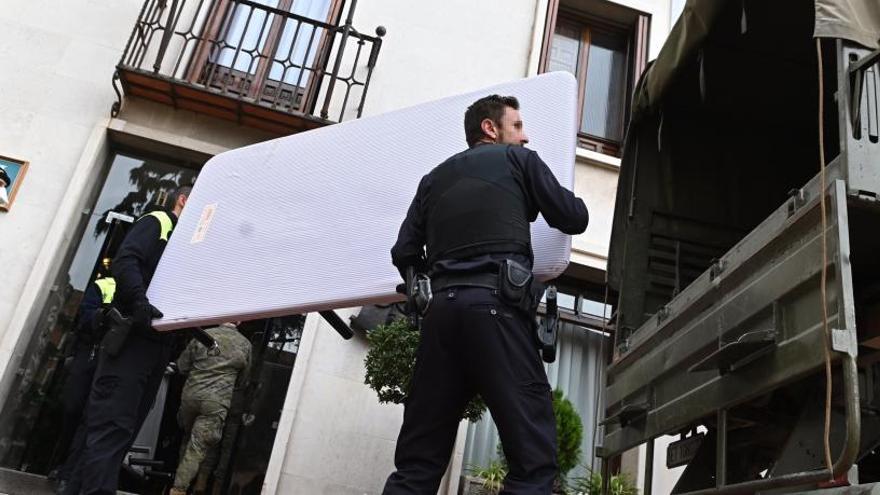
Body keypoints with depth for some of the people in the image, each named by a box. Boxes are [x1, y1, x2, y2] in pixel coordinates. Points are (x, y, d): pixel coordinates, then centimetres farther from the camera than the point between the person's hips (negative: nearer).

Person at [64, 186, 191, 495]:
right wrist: (140, 303, -28)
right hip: (133, 335, -8)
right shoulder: (157, 221, 5)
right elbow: (125, 261, -12)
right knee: (112, 424, -14)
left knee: (122, 430, 4)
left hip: (160, 341, 8)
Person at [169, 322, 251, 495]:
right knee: (197, 448, 1)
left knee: (188, 437, 24)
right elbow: (241, 378, 12)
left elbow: (182, 366, 9)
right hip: (216, 403, -2)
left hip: (191, 395, 2)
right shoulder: (245, 344, 1)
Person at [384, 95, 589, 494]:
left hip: (442, 309, 5)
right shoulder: (518, 159, 13)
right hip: (496, 306, -5)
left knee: (417, 462, 6)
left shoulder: (435, 177, 24)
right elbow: (574, 219, 12)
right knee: (532, 453, -7)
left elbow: (405, 255, 17)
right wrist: (572, 201, 34)